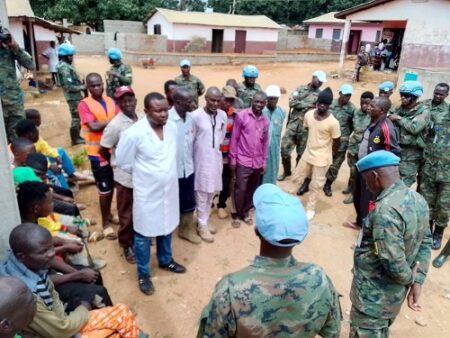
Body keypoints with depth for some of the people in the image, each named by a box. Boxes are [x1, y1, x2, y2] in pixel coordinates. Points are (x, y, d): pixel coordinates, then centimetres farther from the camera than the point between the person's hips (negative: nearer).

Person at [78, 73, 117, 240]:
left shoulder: (110, 101, 7)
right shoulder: (84, 104, -12)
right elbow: (94, 127, -22)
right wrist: (112, 120, -12)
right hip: (98, 153, -5)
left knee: (112, 186, 18)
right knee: (104, 190, 3)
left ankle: (108, 213, 39)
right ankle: (105, 223, 17)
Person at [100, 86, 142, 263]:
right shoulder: (115, 125, -18)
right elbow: (103, 150, -10)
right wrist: (117, 163, 4)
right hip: (125, 177, -5)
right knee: (127, 214, 11)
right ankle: (126, 245, 31)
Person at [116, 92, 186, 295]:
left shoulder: (172, 127, -5)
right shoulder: (133, 134, -22)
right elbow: (123, 163, -10)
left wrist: (166, 174, 10)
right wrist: (143, 174, 1)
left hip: (169, 189, 5)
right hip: (147, 192, -5)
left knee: (167, 227, 23)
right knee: (144, 235, 11)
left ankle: (165, 260, 47)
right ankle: (143, 274, 31)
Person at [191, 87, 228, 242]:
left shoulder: (223, 115, -1)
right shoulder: (195, 116, -18)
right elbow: (190, 140, -9)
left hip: (216, 159, 5)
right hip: (201, 160, -5)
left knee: (211, 192, 16)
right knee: (202, 193, 4)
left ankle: (205, 221, 32)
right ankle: (202, 226, 19)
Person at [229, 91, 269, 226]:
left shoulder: (265, 121, 7)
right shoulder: (241, 115, -7)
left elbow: (265, 142, 12)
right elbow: (234, 138, -5)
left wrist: (264, 162, 11)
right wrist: (232, 159, -7)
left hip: (257, 162, 5)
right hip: (243, 161, -4)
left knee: (252, 190, 12)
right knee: (240, 189, 0)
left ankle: (245, 213, 29)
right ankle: (238, 214, 19)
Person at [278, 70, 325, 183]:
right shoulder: (300, 88, 6)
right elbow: (292, 102, -9)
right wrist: (308, 105, -12)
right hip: (293, 124, 1)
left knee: (302, 153, 8)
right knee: (285, 149, 3)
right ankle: (286, 171, 25)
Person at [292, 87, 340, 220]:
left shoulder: (333, 122, -23)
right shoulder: (308, 115, -8)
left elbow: (336, 141, -10)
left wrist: (330, 154, 3)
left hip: (321, 157, -4)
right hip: (308, 153, 5)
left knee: (316, 185, 10)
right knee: (299, 177, 14)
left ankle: (310, 208, 28)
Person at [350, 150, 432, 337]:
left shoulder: (386, 211, -30)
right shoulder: (418, 199, -1)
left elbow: (392, 262, -30)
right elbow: (425, 242, 5)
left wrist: (409, 279, -10)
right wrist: (417, 281, 2)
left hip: (374, 294, -8)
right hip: (396, 291, 8)